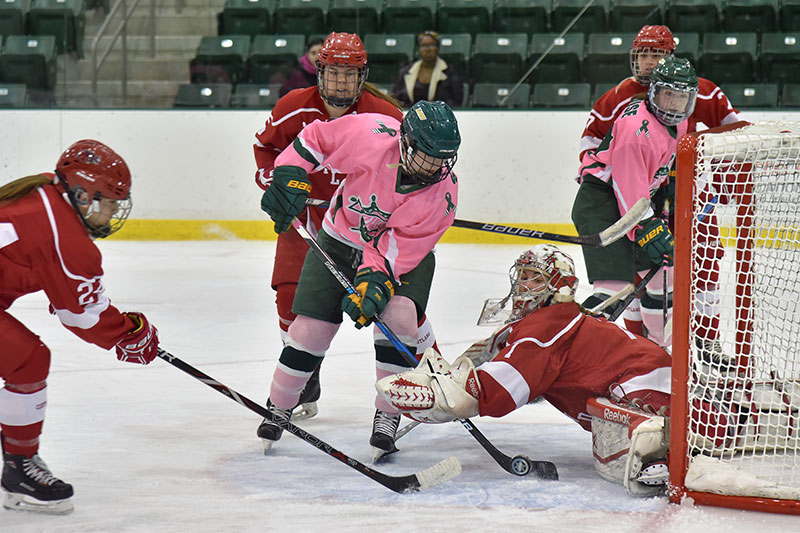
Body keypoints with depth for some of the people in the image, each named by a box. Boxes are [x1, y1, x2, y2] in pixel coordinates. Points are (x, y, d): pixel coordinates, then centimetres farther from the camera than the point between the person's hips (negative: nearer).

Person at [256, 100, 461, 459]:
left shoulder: (442, 193, -26)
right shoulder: (370, 134, -30)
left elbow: (397, 250, -24)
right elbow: (316, 137, -11)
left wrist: (375, 282, -37)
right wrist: (291, 177, -17)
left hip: (405, 253, 0)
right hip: (340, 241, 0)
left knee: (398, 316, -26)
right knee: (310, 330, -5)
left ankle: (387, 416, -10)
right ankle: (278, 408, 20)